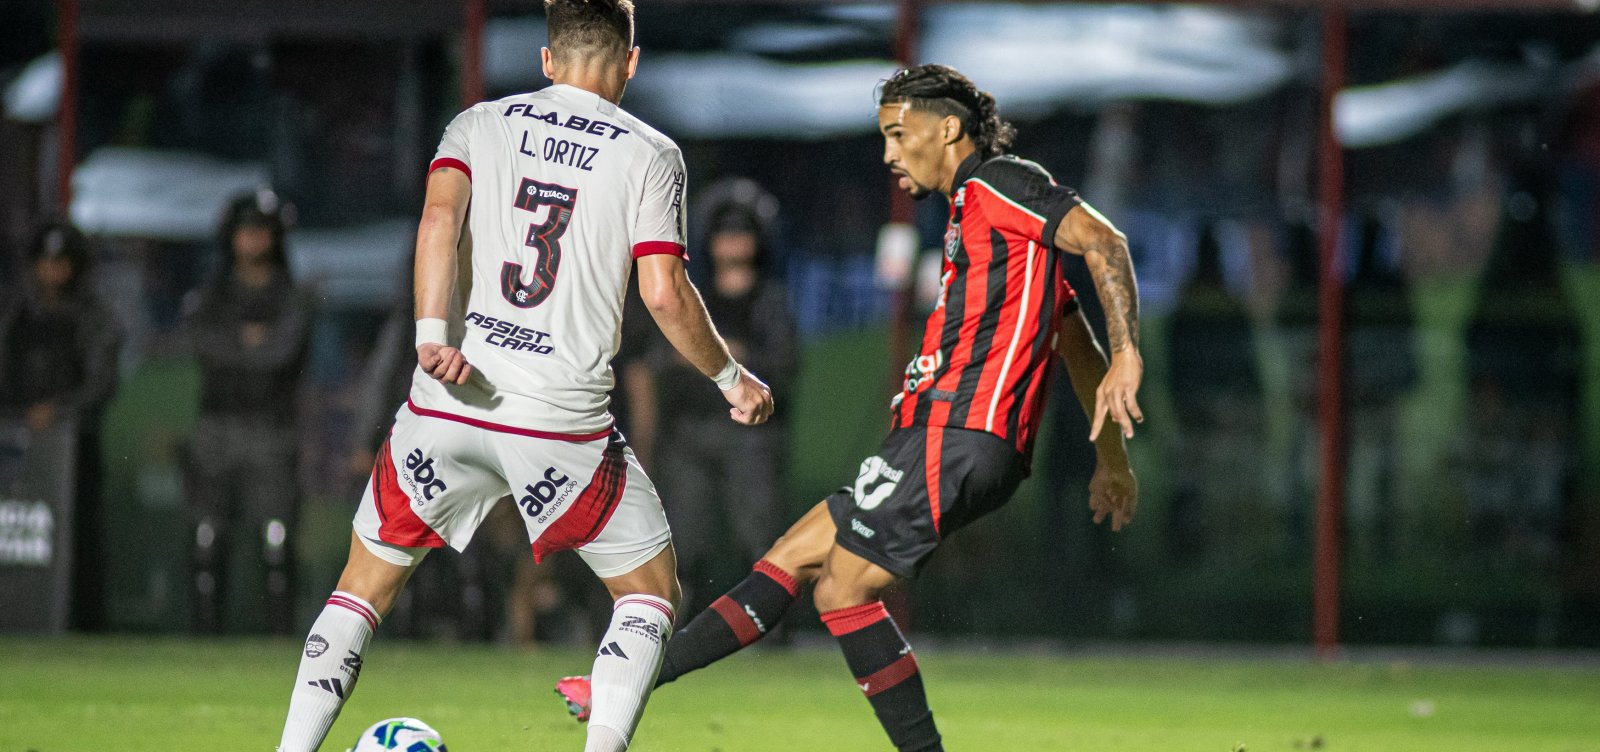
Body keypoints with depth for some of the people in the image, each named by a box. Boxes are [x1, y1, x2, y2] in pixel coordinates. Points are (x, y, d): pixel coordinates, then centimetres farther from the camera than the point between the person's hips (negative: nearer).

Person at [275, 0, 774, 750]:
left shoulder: (479, 125, 9)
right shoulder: (649, 154, 3)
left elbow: (439, 219, -9)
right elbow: (664, 294, -5)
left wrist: (432, 333, -19)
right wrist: (731, 378, 9)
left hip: (445, 406, 2)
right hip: (563, 419, -2)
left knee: (364, 585, 17)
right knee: (651, 594, 14)